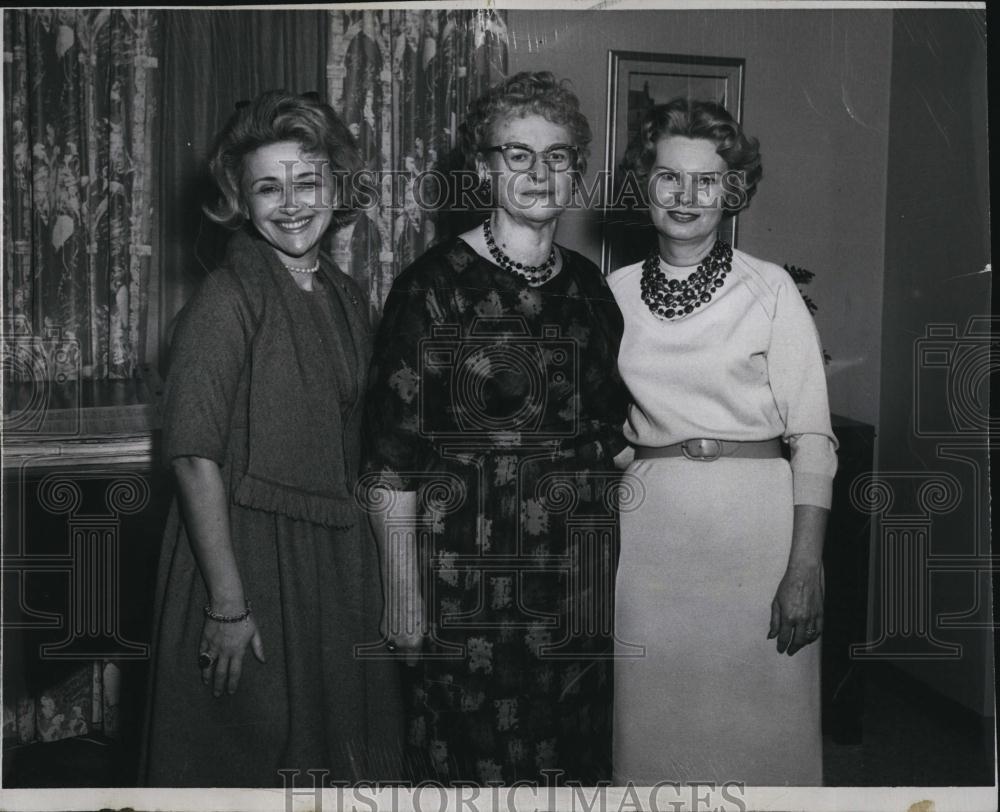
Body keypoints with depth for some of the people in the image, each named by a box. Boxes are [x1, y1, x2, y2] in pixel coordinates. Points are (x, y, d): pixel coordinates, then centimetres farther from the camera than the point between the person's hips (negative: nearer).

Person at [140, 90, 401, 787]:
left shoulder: (348, 297, 7)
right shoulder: (227, 299, -14)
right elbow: (195, 457, -18)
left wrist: (370, 569, 9)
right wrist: (228, 604, -20)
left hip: (339, 560, 7)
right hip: (247, 554, -6)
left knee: (341, 756, 18)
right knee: (248, 759, 9)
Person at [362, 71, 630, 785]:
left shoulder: (589, 286, 8)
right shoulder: (435, 285, -9)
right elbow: (393, 460, -10)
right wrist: (402, 590, -12)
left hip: (577, 567, 5)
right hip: (467, 567, -5)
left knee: (577, 754, 15)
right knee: (476, 758, 5)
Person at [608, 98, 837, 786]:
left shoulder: (770, 290, -2)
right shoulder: (615, 294, 7)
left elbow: (812, 437, -5)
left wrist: (806, 567, -13)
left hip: (755, 522, -2)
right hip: (647, 530, 2)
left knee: (757, 722, 6)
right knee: (651, 723, 11)